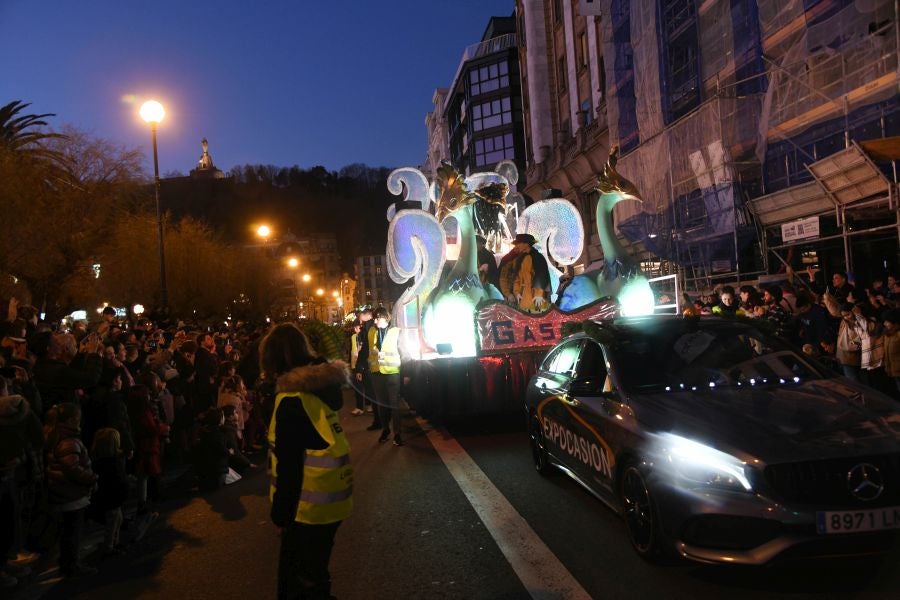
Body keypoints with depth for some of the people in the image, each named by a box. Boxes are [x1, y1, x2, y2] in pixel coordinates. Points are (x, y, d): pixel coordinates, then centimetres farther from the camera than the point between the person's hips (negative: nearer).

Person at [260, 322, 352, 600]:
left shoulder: (293, 399, -22)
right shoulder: (321, 386, 2)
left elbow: (288, 465, -20)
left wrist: (281, 513, -8)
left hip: (311, 505, -8)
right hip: (330, 498, 8)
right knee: (293, 569, 25)